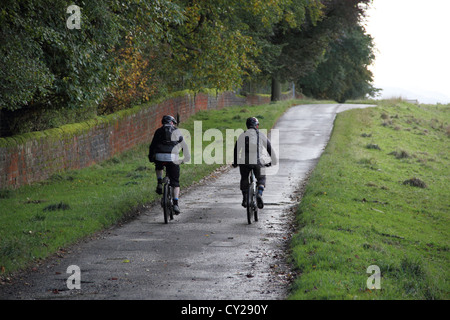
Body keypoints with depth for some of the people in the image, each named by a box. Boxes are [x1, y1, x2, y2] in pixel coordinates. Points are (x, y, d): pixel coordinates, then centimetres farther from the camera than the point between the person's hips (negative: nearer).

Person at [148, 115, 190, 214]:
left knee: (159, 168, 38)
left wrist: (150, 157, 31)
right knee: (175, 182, 8)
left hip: (159, 157, 1)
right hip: (173, 158, -1)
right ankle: (175, 203, -5)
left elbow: (152, 145, 19)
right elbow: (184, 146, 19)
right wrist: (186, 158, 31)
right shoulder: (177, 132, 16)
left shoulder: (158, 131, 18)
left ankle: (159, 183, 14)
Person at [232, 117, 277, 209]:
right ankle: (259, 194, -10)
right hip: (258, 161, -1)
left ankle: (245, 198, 12)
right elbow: (270, 148, 11)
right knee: (261, 179, 17)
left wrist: (235, 162, 27)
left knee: (244, 179, 24)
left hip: (244, 161, 1)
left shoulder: (242, 135, 12)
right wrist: (274, 161, 23)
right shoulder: (261, 135, 8)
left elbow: (236, 150, 15)